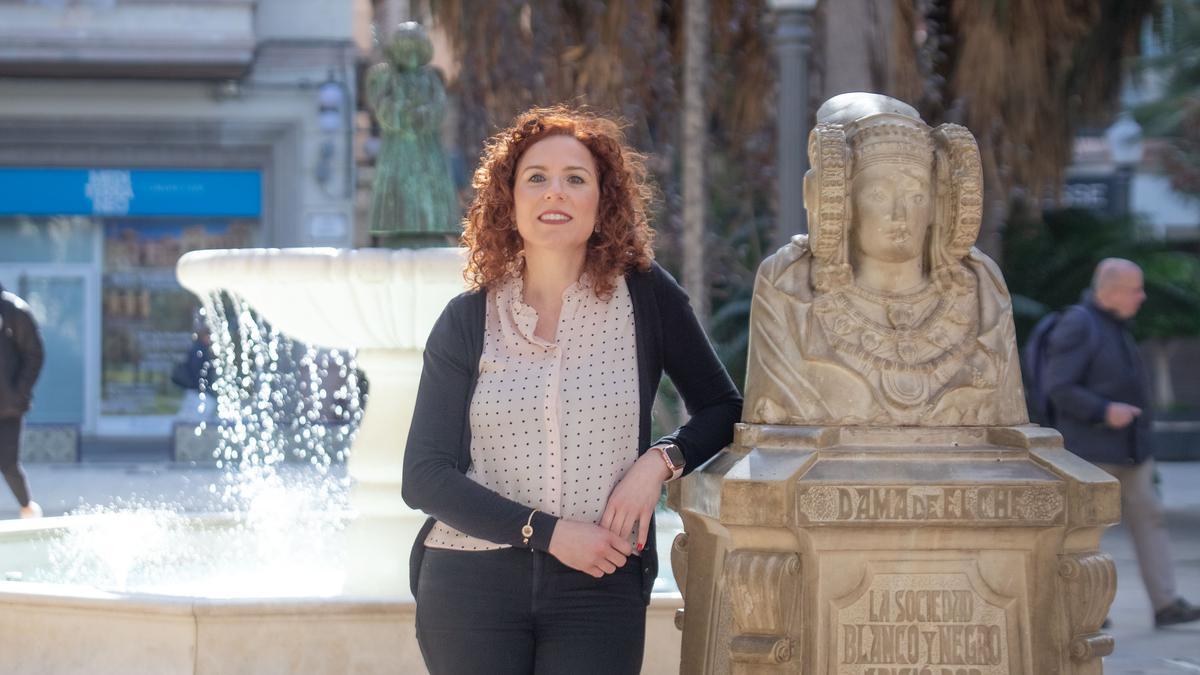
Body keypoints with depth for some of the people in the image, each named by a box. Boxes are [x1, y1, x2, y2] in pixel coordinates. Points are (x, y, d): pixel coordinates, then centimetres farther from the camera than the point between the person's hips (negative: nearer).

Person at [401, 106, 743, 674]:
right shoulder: (468, 320, 4)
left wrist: (660, 461, -9)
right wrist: (549, 532, -10)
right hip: (472, 585, 1)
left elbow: (723, 409, 11)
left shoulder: (647, 297, 3)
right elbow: (424, 477, 0)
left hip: (601, 586, -1)